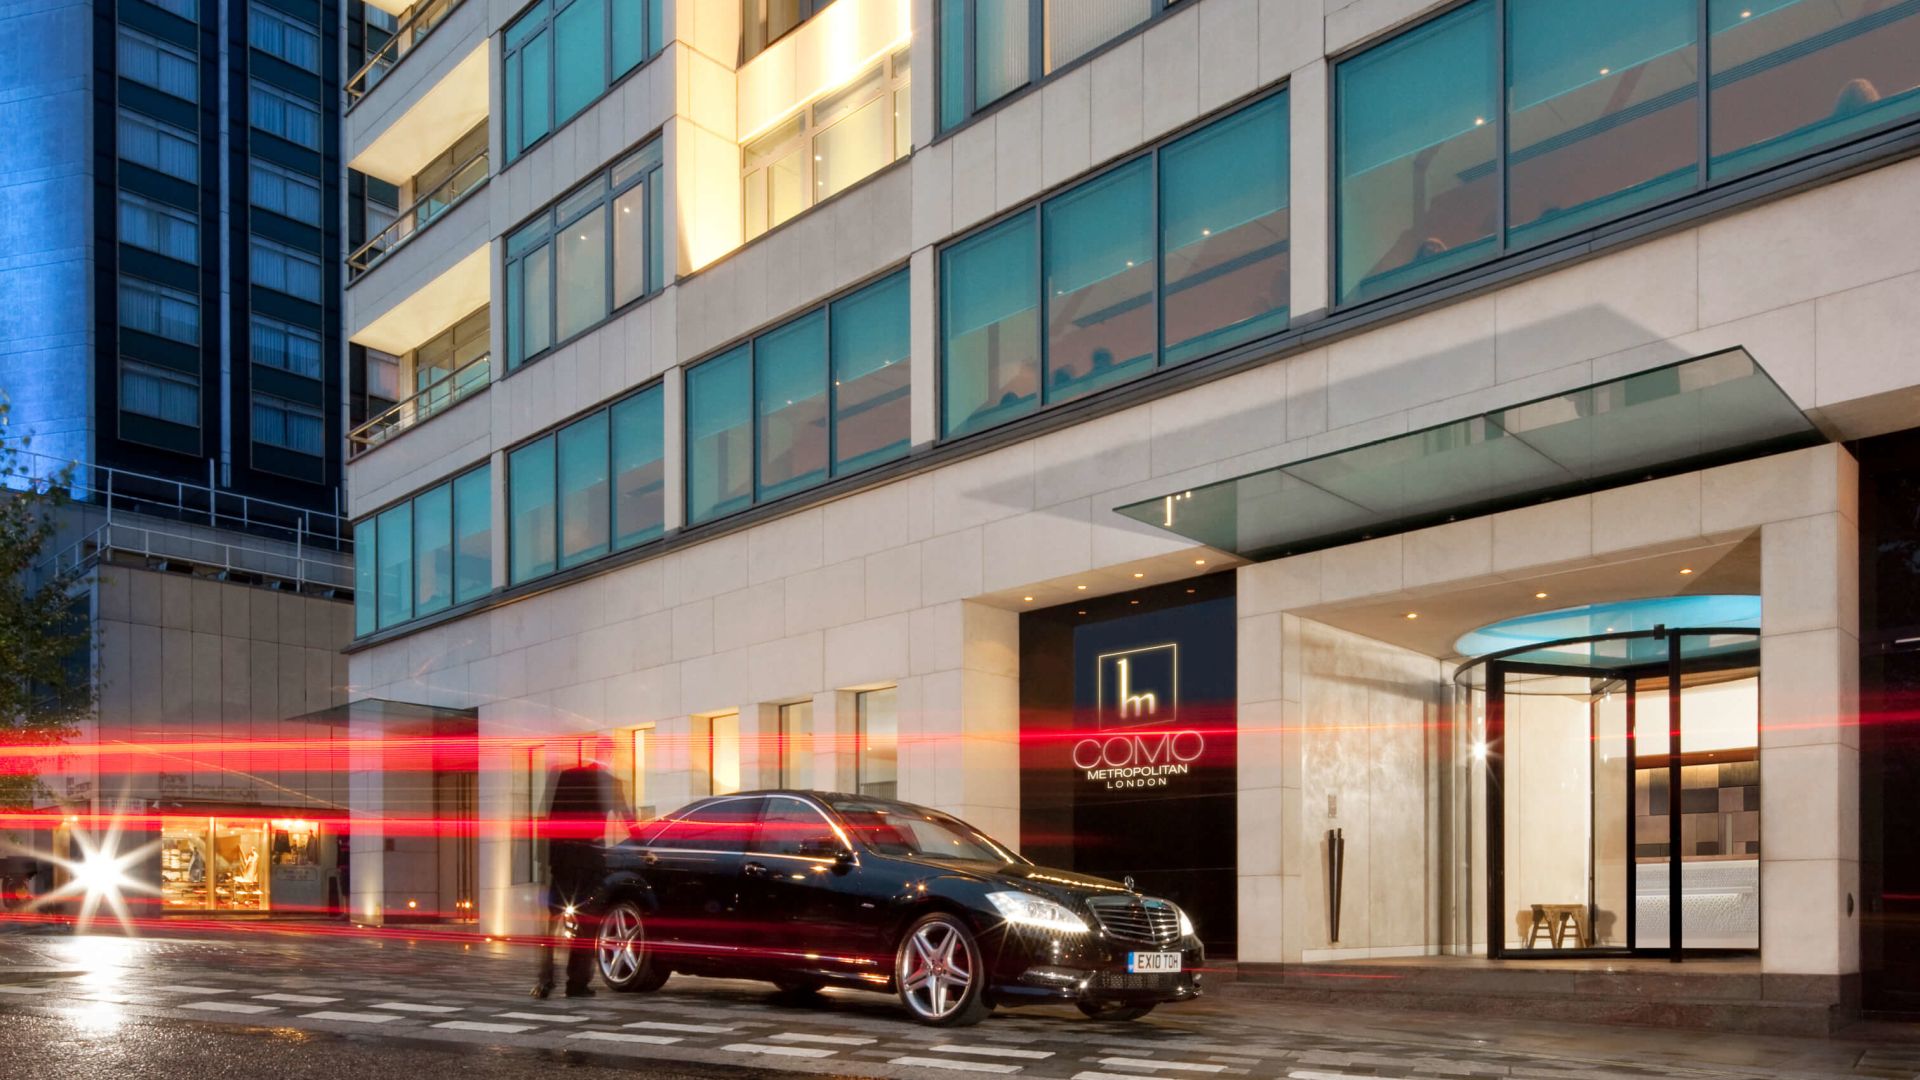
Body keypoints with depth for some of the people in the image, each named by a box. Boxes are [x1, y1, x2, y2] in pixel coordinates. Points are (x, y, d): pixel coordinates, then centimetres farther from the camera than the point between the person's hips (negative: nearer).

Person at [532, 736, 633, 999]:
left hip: (560, 852, 2)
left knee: (552, 917, 8)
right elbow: (626, 817, 3)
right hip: (590, 855, -2)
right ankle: (577, 983, 4)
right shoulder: (608, 782, -1)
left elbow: (550, 816, 5)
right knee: (586, 920, 6)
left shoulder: (564, 777, 7)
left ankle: (545, 980, -3)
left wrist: (549, 850, 10)